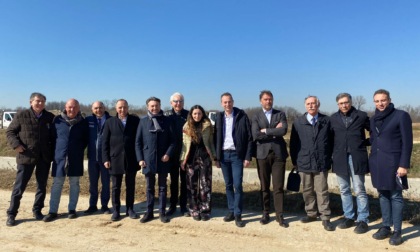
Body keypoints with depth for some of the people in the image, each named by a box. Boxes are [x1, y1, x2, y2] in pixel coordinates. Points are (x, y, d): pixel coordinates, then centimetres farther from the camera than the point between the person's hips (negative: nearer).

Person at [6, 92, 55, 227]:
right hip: (26, 156, -3)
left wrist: (52, 151, 2)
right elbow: (10, 132, 4)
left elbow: (54, 135, 13)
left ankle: (37, 210, 25)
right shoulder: (22, 115, -2)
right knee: (19, 186, 2)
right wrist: (16, 144, -12)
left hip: (44, 157, 3)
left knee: (42, 186, 11)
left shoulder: (50, 117, 3)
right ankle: (11, 214, 14)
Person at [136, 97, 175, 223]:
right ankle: (149, 212, 22)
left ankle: (162, 212, 18)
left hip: (163, 159, -1)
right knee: (149, 187, 11)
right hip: (148, 159, 1)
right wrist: (140, 159, -4)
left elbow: (172, 140, 1)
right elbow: (138, 142, 3)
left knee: (162, 187, 9)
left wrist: (168, 154, -12)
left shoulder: (167, 120, 1)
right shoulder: (143, 121, 3)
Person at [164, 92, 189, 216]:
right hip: (172, 153, 0)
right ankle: (172, 205, 23)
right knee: (173, 180, 11)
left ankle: (183, 205, 20)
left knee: (184, 180, 9)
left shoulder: (188, 115, -2)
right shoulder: (167, 115, -1)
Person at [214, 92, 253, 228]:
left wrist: (248, 156, -9)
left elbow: (249, 137, -5)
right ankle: (231, 211, 22)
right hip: (223, 155, 4)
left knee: (237, 185, -5)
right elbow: (216, 138, 8)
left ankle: (238, 215, 5)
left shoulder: (242, 116, -4)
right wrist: (216, 157, 5)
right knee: (228, 185, 10)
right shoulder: (219, 117, 7)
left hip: (237, 154, -3)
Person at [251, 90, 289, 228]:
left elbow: (283, 130, -12)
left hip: (278, 153, 0)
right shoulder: (256, 116, 5)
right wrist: (274, 132, -9)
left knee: (278, 187, 1)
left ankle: (280, 215, 11)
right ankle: (265, 213, 21)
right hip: (263, 154, 0)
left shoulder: (280, 114, 6)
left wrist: (266, 131, -10)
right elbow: (255, 135, -11)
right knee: (264, 186, 9)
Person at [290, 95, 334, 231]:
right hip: (304, 162, 2)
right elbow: (293, 143, 5)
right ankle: (311, 213, 27)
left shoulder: (326, 121, 1)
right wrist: (294, 160, 3)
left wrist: (329, 158, 1)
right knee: (307, 190, 12)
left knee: (322, 191, 0)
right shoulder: (298, 122, 4)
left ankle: (325, 218, 10)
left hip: (321, 162, -2)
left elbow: (331, 141, 3)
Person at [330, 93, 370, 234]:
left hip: (356, 158, -3)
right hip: (340, 158, 3)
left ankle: (362, 220, 11)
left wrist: (366, 143, -1)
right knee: (344, 190, 10)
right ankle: (349, 217, 22)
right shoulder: (333, 118, 8)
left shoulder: (361, 116, 1)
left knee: (359, 191, 1)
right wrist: (333, 152, 6)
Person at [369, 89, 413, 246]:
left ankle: (397, 231, 11)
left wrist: (404, 165, -14)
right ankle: (386, 227, 22)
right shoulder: (373, 119, 11)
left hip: (393, 162, -5)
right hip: (376, 163, 5)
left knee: (395, 196, 2)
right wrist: (373, 160, 9)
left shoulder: (401, 116, -5)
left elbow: (407, 142, -9)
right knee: (383, 195, 12)